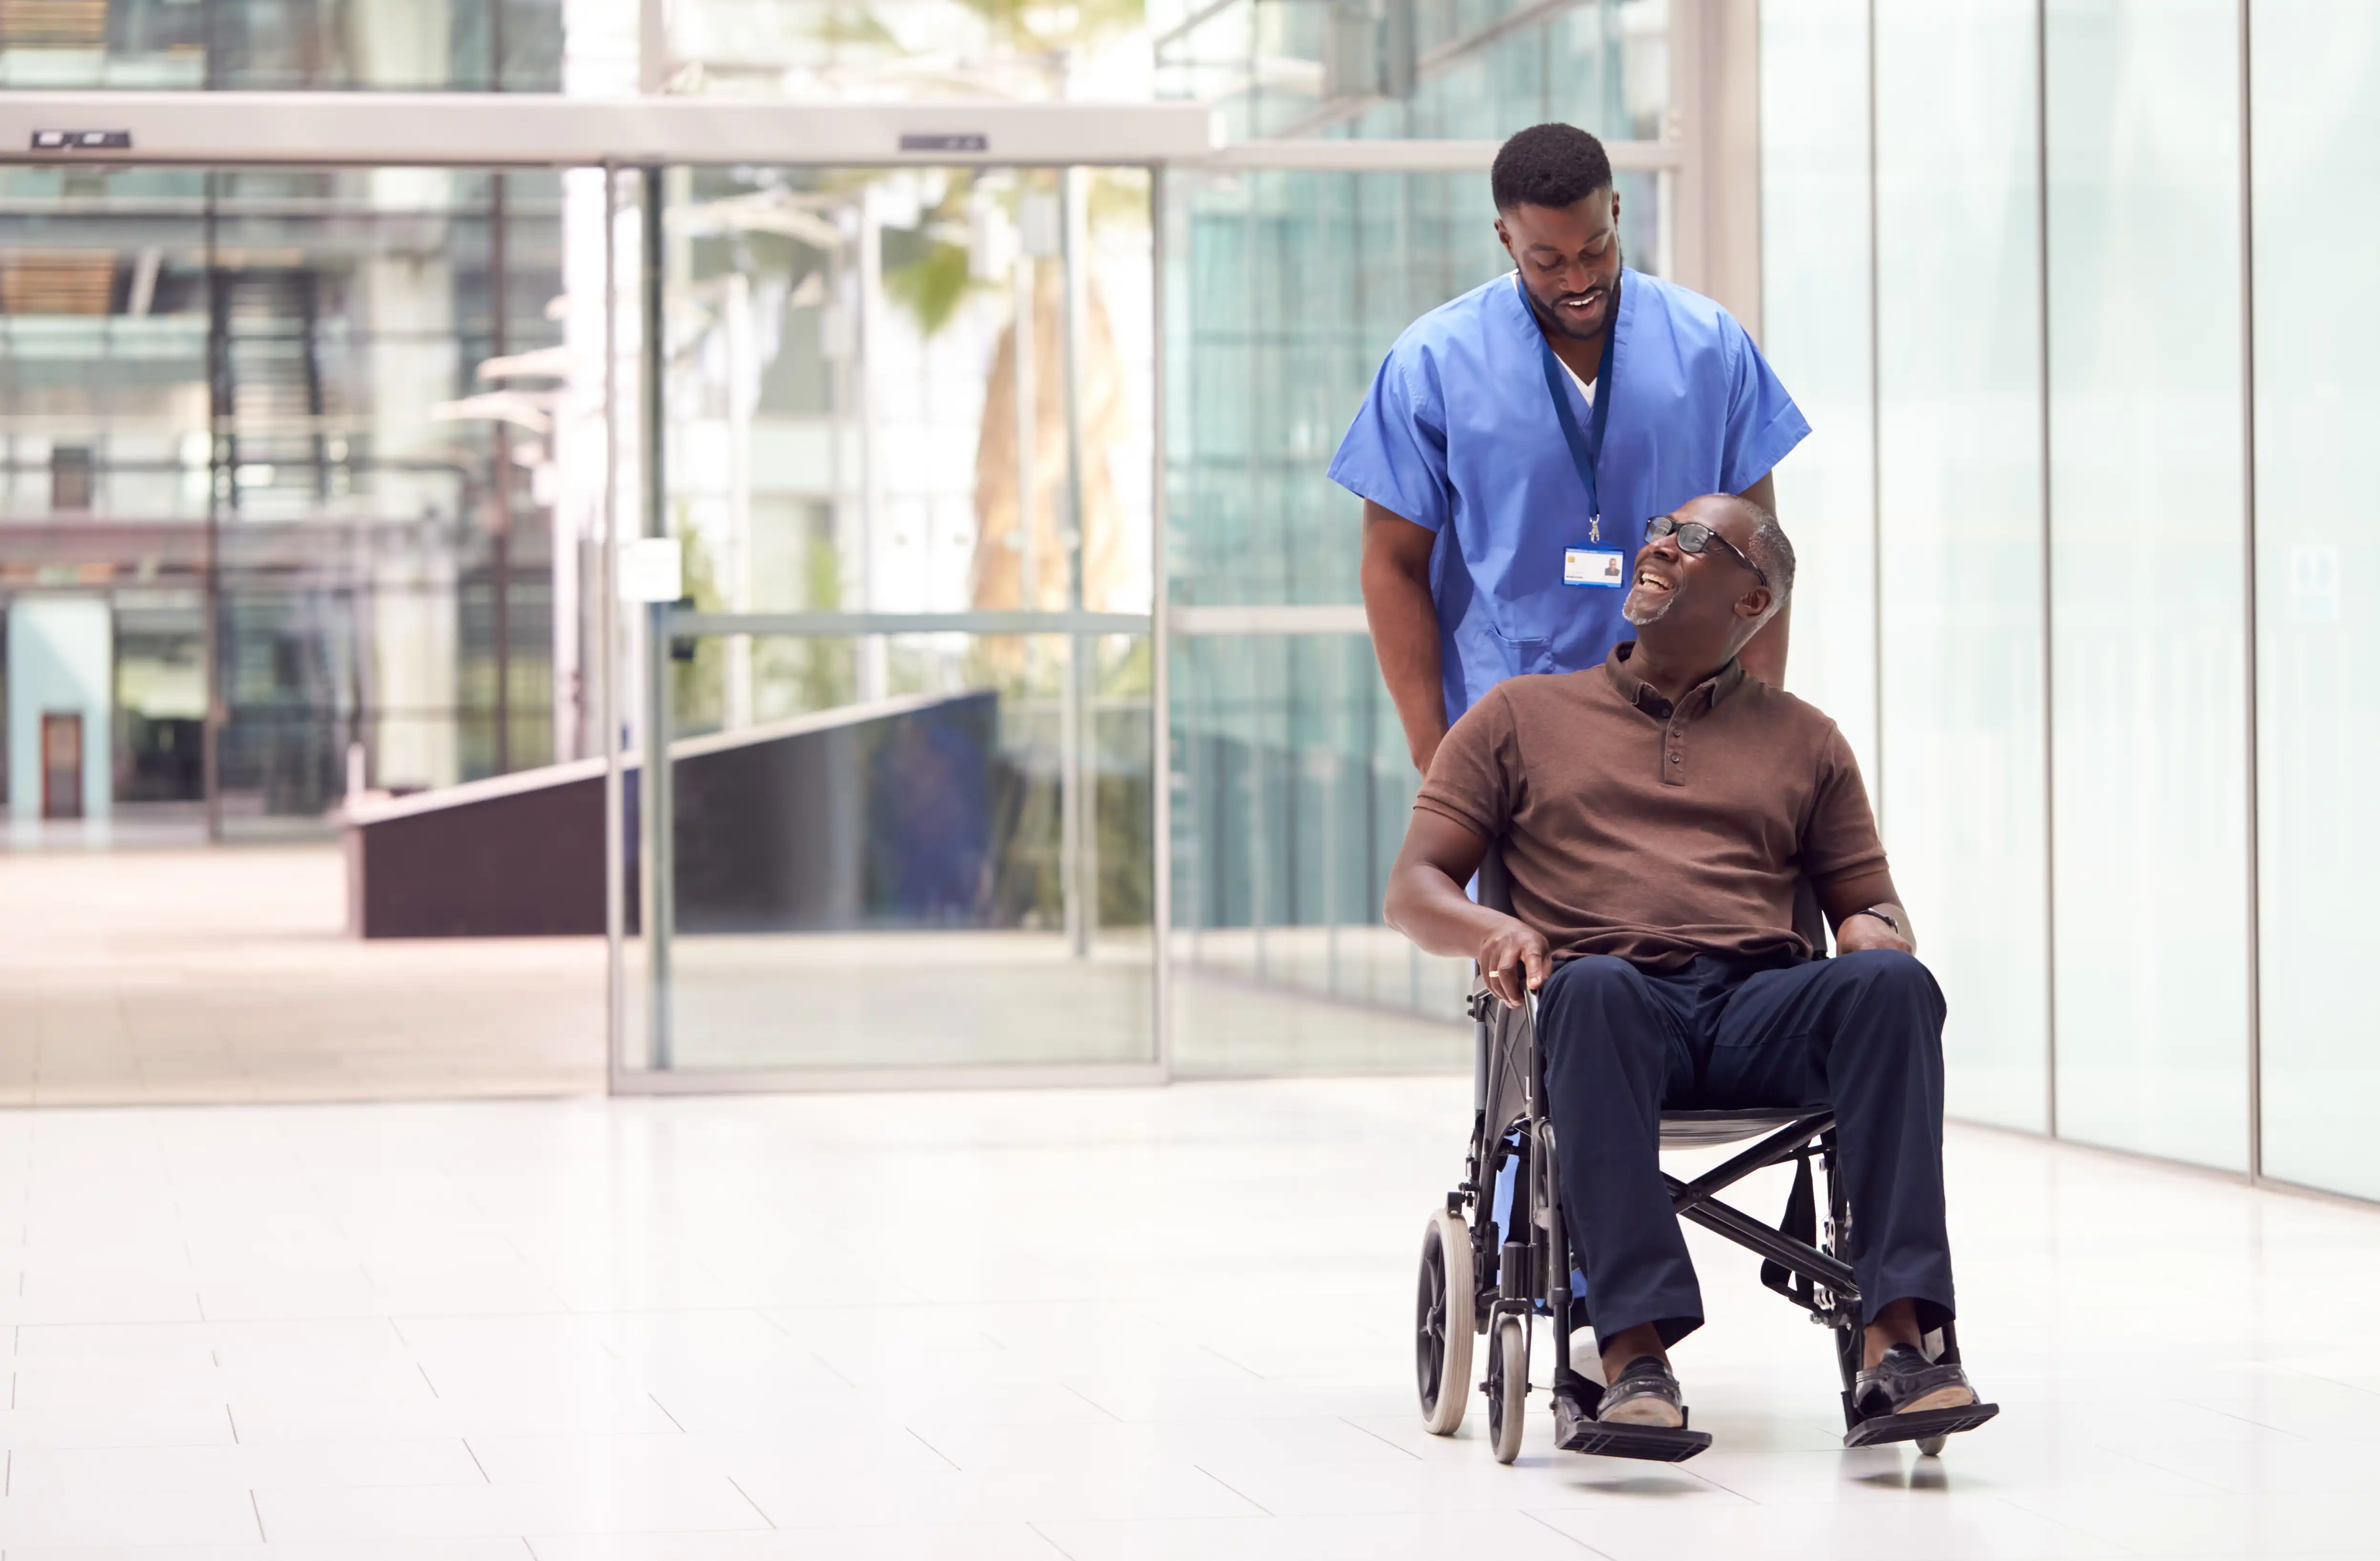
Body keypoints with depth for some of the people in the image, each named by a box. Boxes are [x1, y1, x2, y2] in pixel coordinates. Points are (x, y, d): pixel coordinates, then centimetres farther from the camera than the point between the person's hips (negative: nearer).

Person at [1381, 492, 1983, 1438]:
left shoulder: (1803, 741, 28)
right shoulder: (1524, 714, 24)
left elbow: (1872, 905, 25)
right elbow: (1413, 890, 16)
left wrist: (1875, 932, -2)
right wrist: (1490, 928, -8)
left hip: (1759, 1010, 2)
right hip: (1607, 1006, -2)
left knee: (1891, 984, -33)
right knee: (1597, 984, -40)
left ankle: (1896, 1344, -43)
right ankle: (1634, 1357, -51)